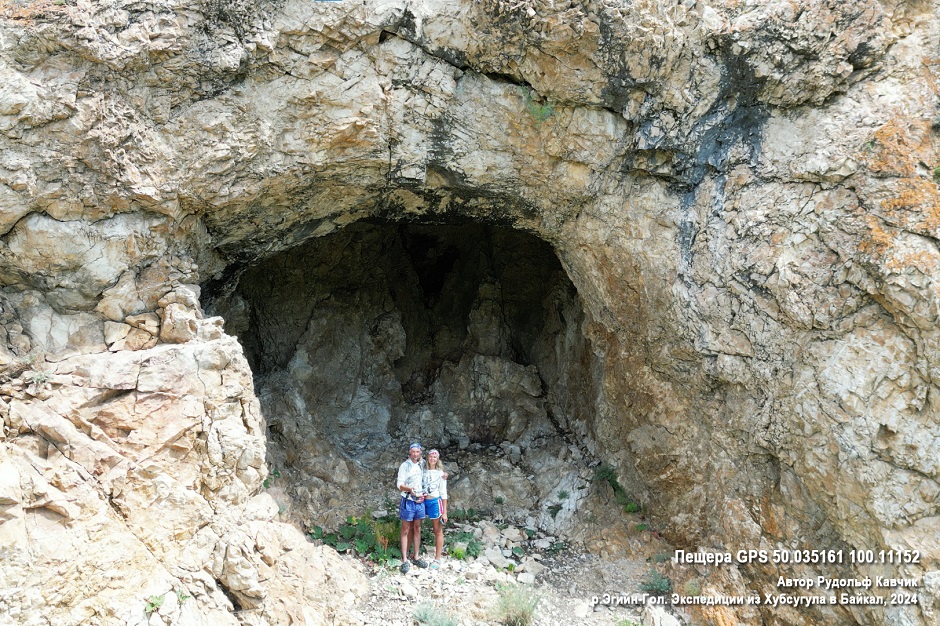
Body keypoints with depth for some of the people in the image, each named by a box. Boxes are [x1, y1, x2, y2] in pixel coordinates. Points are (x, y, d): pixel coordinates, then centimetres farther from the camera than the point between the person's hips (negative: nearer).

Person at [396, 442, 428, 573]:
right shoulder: (404, 466, -8)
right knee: (405, 531, 0)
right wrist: (410, 489, -31)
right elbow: (400, 485, -13)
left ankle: (416, 557, 19)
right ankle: (405, 561, 0)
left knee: (417, 529, 11)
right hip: (408, 501, -5)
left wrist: (423, 496, 7)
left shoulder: (422, 465, 6)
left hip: (420, 502, 5)